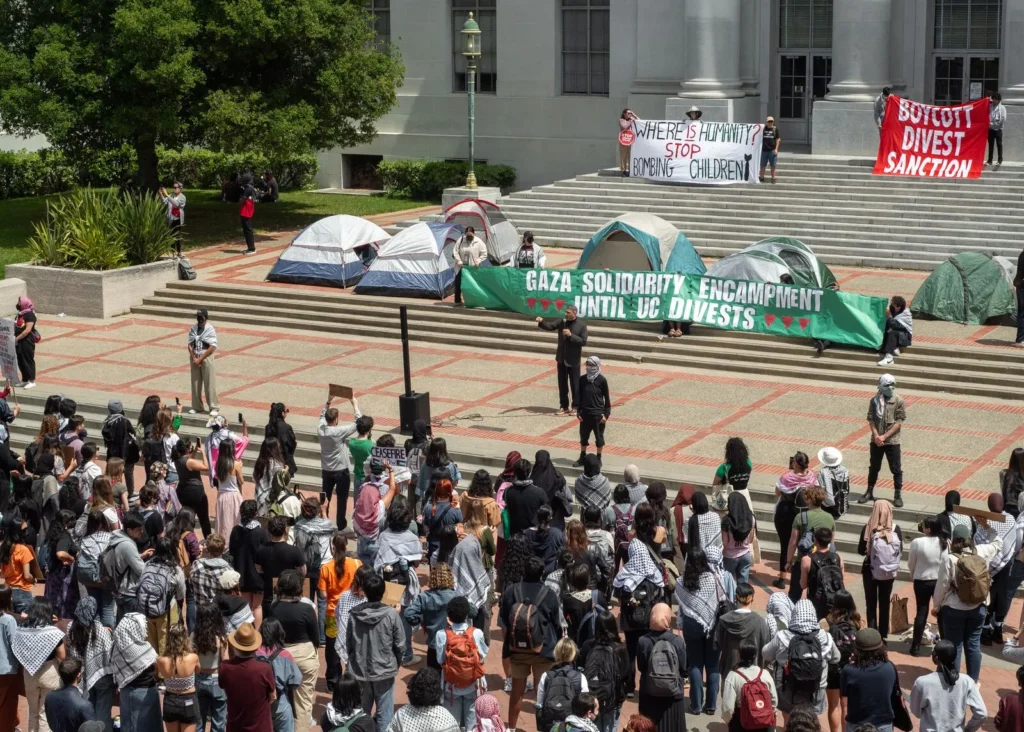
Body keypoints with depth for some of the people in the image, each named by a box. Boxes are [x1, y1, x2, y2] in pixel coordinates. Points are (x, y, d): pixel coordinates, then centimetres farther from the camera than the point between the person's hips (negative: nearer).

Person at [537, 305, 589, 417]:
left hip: (573, 360, -5)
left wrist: (571, 335, -24)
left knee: (575, 384, 3)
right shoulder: (562, 322, 1)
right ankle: (563, 406, 21)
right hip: (561, 358, 5)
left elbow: (583, 341, -15)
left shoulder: (581, 325, -11)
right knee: (562, 383, 12)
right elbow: (549, 326, -5)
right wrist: (541, 322, -25)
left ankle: (576, 407, 12)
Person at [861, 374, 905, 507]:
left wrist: (884, 436, -14)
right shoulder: (874, 400, -1)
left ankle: (898, 495, 14)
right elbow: (871, 419, 1)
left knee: (896, 469, 4)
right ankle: (870, 492, 26)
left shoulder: (899, 401, -7)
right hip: (876, 440, 2)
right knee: (873, 467, 14)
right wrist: (876, 435, -13)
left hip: (892, 441, -2)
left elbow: (899, 422, -10)